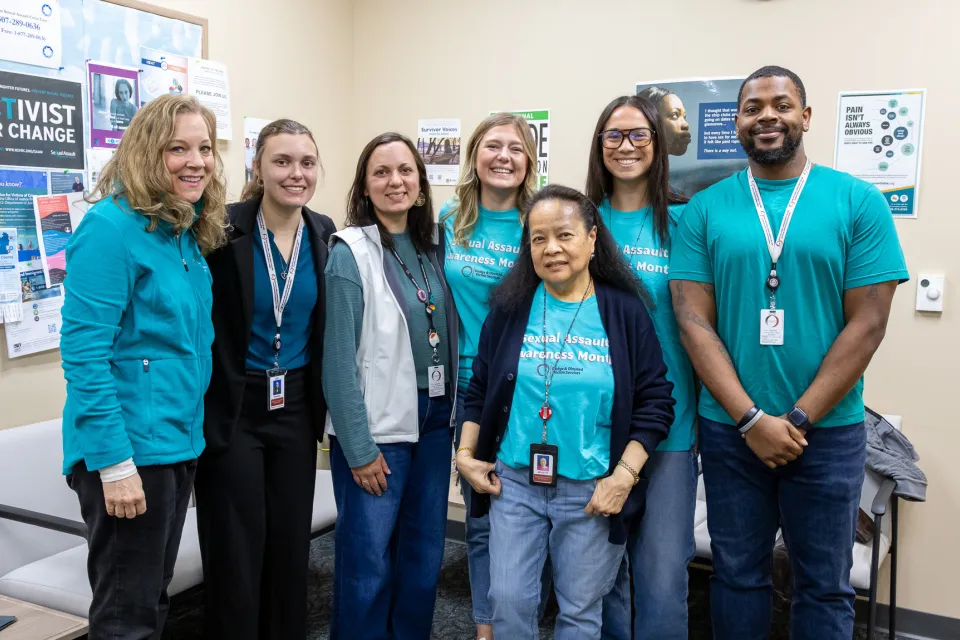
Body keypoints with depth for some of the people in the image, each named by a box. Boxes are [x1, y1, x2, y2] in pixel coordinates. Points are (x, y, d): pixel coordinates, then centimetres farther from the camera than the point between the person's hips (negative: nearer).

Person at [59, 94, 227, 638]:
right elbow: (84, 352, -20)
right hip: (129, 450, -8)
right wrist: (114, 462, -22)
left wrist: (191, 439, 14)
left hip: (179, 443, 8)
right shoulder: (113, 226, -16)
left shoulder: (189, 232, 8)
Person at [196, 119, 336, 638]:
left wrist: (322, 402, 9)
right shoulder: (224, 230, -13)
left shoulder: (324, 234, 2)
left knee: (292, 542, 14)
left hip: (296, 407, 5)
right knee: (235, 551, 4)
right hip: (231, 409, -4)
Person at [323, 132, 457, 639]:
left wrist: (453, 418, 6)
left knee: (424, 557, 15)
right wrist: (359, 449, -13)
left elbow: (446, 335, 11)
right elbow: (340, 360, -13)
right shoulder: (350, 252, -10)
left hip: (434, 422, 6)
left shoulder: (431, 248, 7)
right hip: (377, 428, -6)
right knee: (368, 563, 2)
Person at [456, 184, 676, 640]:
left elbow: (655, 401, -5)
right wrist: (465, 455, 2)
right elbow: (479, 389, 8)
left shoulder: (624, 310, -5)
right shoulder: (511, 307, 0)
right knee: (509, 601, 7)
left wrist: (624, 475, -12)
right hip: (514, 482, 2)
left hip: (592, 490, -1)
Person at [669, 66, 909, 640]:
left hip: (828, 431, -1)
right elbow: (694, 321, -5)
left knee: (825, 583, 12)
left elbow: (867, 322, -7)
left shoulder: (859, 202, -2)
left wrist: (798, 418, -12)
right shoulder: (705, 210, 0)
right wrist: (751, 418, -13)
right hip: (729, 429, 1)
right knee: (738, 573, 14)